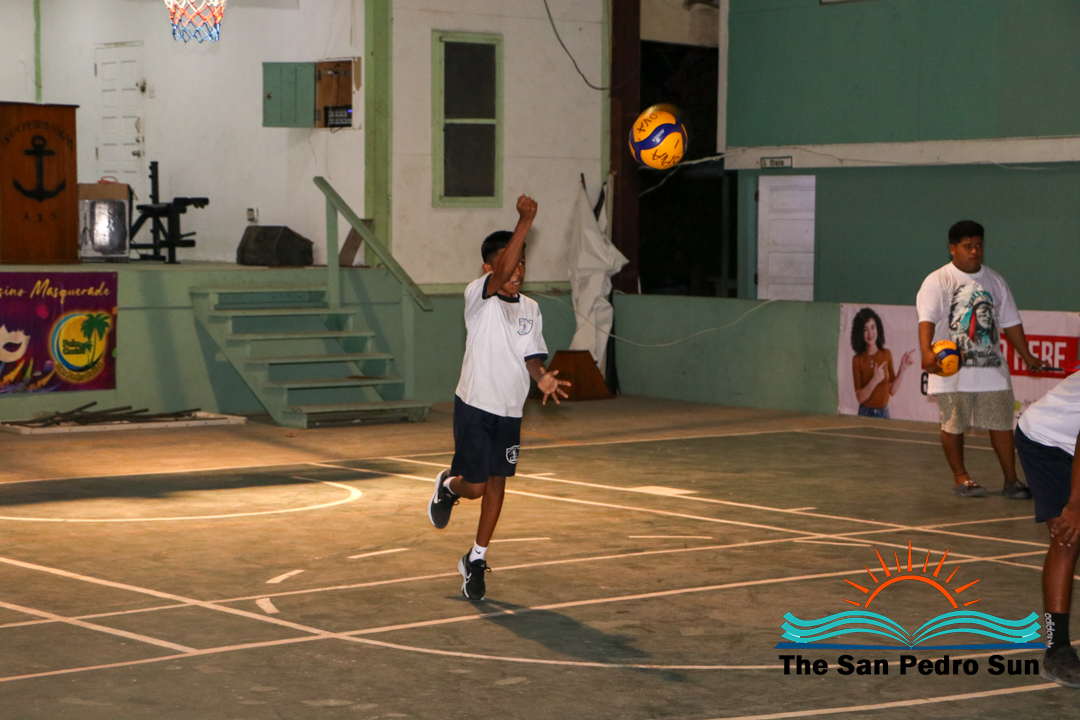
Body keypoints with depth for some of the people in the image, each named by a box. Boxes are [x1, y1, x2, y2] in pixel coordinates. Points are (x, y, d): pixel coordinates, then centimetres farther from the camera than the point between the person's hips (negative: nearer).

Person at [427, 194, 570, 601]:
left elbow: (531, 355, 12)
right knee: (474, 486, -4)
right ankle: (448, 485, 32)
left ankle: (477, 559, 21)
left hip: (510, 411, 5)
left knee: (496, 483, 7)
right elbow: (502, 275, -32)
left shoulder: (531, 308, 7)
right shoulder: (478, 296, -12)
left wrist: (543, 377, -11)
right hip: (474, 406, -5)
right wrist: (525, 221, -40)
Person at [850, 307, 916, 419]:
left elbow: (892, 391, 1)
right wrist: (874, 381, -25)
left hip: (883, 413, 2)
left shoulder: (886, 355, 0)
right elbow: (860, 397, -11)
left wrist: (902, 370, -10)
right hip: (865, 414, -2)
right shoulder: (857, 360, -8)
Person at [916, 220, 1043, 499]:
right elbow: (927, 319, -16)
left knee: (1001, 422, 0)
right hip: (951, 369, -3)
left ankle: (1011, 480, 7)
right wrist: (927, 352, -32)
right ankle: (960, 477, 17)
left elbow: (1010, 322, 20)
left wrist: (1026, 355, 17)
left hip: (991, 366, 3)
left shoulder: (995, 281, 13)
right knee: (953, 425, 1)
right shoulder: (937, 282, -3)